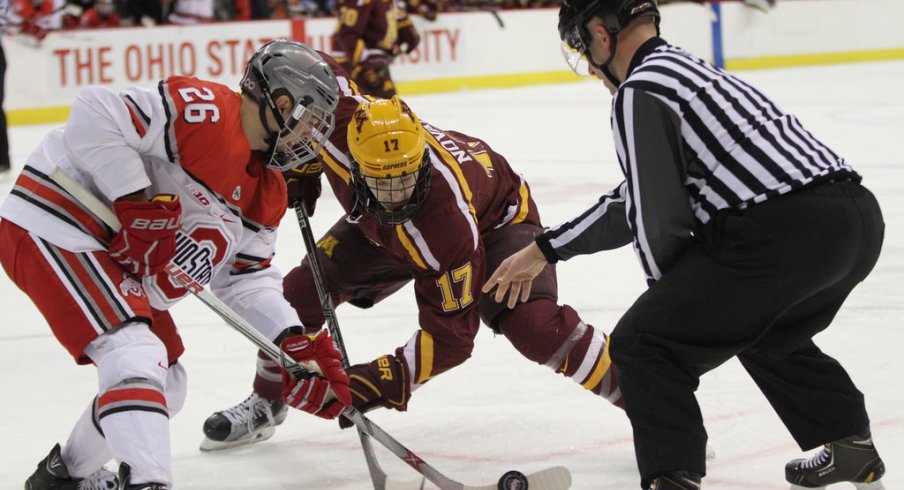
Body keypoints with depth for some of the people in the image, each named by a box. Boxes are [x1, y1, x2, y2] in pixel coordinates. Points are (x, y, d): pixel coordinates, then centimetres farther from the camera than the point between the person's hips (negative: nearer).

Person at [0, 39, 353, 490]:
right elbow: (95, 116, -28)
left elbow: (246, 278, 10)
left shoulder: (266, 193, 8)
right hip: (53, 231, -11)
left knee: (165, 384, 17)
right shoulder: (203, 110, -21)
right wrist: (137, 203, -29)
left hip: (120, 266, 11)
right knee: (136, 355, -26)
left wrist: (298, 343, -4)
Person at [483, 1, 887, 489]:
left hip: (782, 230, -9)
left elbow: (659, 218, -4)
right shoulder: (688, 68, 27)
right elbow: (638, 199, 32)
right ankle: (851, 446, 39)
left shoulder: (641, 92, -2)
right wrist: (544, 250, 34)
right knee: (765, 330, 36)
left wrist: (672, 293, 14)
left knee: (643, 344, 3)